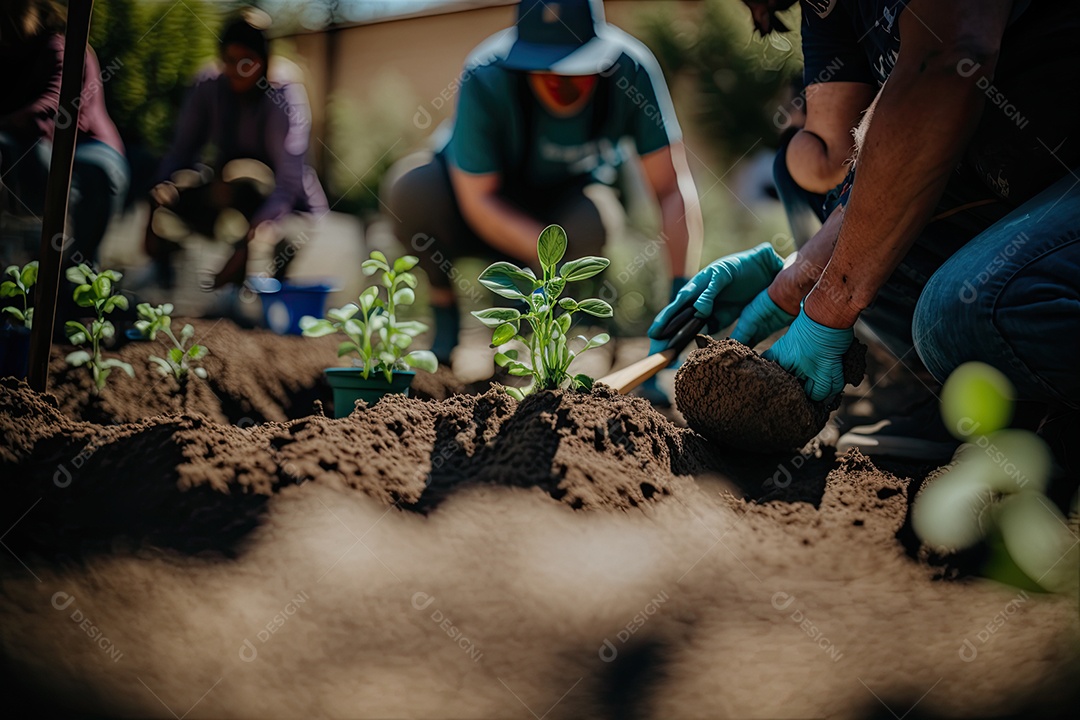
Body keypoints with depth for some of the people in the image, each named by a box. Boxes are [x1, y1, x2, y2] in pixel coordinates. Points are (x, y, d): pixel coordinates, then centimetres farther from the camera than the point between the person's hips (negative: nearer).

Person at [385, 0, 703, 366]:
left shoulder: (631, 69, -25)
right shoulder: (486, 78, -30)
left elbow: (674, 188, -23)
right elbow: (477, 199, -26)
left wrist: (678, 291, -33)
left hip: (567, 202, 2)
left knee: (592, 226, -35)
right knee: (411, 192, -33)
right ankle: (444, 303, -3)